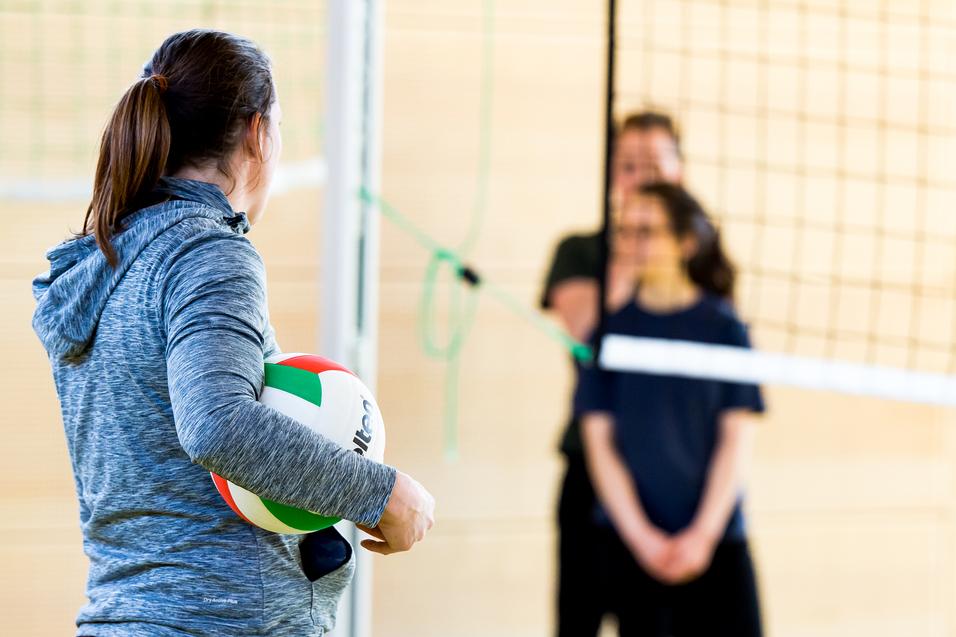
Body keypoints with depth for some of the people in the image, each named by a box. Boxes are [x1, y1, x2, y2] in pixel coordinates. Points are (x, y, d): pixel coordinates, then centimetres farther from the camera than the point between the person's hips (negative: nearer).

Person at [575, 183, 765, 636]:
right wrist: (641, 537, -9)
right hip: (629, 541, 1)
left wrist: (703, 534, -10)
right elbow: (599, 441, 1)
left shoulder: (723, 326, 2)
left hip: (714, 540, -1)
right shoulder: (612, 327, 4)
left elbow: (736, 440, 0)